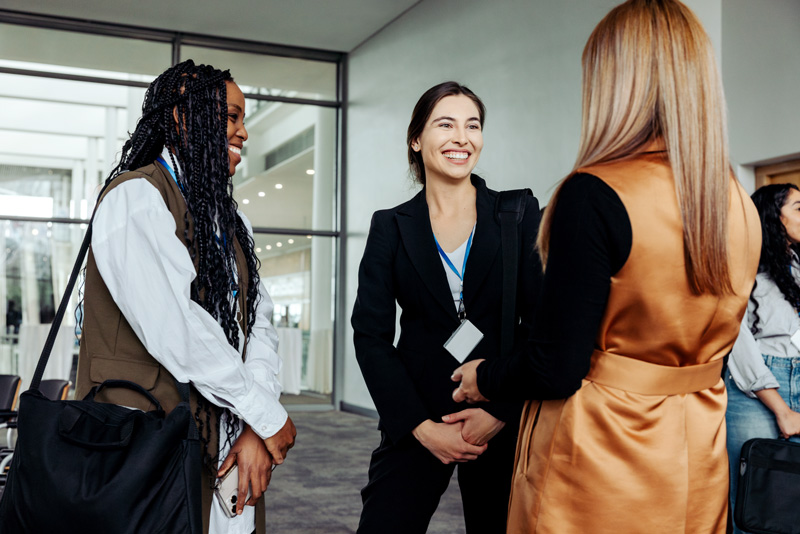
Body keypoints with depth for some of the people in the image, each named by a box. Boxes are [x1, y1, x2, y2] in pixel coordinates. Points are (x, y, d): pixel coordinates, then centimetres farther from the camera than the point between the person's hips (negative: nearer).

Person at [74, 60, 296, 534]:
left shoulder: (229, 218, 15)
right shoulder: (136, 197, -10)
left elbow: (258, 322, 6)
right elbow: (176, 330, -20)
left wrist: (255, 431, -8)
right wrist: (268, 415, -14)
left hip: (228, 447, 7)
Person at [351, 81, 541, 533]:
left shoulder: (520, 214, 1)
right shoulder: (390, 227, 4)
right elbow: (371, 336, -1)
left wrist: (502, 411, -11)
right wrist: (421, 427, -9)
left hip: (504, 423, 0)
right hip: (415, 421, 0)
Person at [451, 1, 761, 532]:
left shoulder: (594, 195, -22)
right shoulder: (742, 206, -1)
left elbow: (555, 369, -21)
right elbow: (709, 343, 10)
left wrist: (484, 378, -1)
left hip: (602, 468, -6)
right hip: (699, 466, 7)